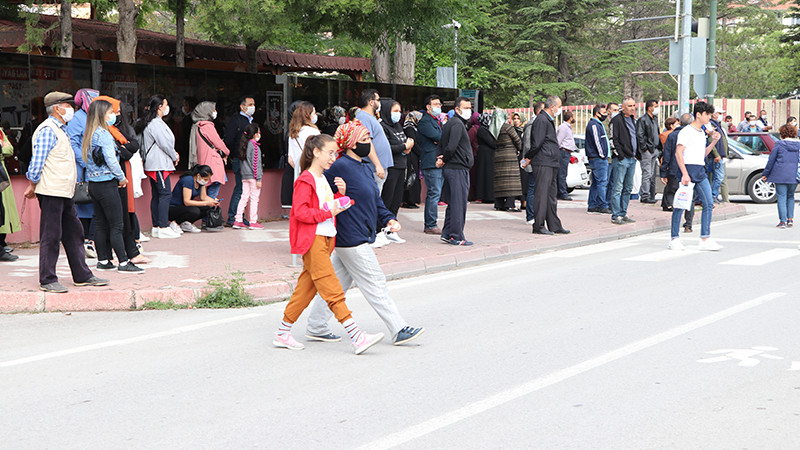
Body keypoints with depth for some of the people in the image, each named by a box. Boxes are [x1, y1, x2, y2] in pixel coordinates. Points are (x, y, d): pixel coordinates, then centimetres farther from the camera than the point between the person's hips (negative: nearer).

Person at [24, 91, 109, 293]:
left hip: (65, 192, 10)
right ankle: (47, 280, 2)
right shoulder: (47, 130, -12)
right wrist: (32, 186, -11)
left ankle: (82, 275, 19)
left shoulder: (60, 130, 19)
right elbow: (37, 161, -15)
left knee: (73, 233, 12)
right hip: (51, 192, -10)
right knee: (51, 236, -5)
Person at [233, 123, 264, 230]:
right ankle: (253, 222, 1)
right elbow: (255, 163, -15)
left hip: (245, 176, 8)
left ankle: (238, 221, 9)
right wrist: (258, 178, -14)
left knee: (244, 198, 10)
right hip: (253, 177, -8)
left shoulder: (244, 145, 12)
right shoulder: (255, 146, -12)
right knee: (254, 199, -2)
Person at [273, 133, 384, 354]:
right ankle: (357, 337, -15)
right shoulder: (305, 180, -10)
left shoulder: (324, 180, 18)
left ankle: (283, 333, 19)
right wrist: (328, 213, -20)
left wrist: (341, 193, 6)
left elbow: (331, 207, 23)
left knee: (307, 287, 11)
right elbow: (300, 212, -18)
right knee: (333, 290, -10)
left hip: (326, 239, 10)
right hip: (312, 240, -10)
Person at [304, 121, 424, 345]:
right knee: (375, 284, -4)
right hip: (351, 240, -10)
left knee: (339, 281, 15)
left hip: (361, 235, 10)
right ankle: (399, 330, 2)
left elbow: (375, 200, 18)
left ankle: (316, 327, 23)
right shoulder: (340, 167, -16)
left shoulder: (364, 169, 14)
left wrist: (388, 218, 4)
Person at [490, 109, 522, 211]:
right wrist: (518, 150, 16)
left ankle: (499, 204, 9)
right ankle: (510, 204, -10)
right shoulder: (508, 127, -8)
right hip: (510, 155, -6)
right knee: (511, 179, -5)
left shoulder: (492, 129, 7)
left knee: (499, 179, 8)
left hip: (497, 155, 6)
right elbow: (518, 141, -3)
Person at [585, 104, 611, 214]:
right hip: (598, 159, -11)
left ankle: (592, 206, 13)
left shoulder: (598, 124, 21)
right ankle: (603, 206, -9)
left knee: (596, 183, 11)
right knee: (602, 182, -10)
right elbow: (597, 141, -18)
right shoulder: (594, 125, -13)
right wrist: (602, 155, -15)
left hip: (598, 159, 11)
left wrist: (604, 156, 18)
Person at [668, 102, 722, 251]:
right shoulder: (686, 131, -6)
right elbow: (678, 153, -13)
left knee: (708, 203, -1)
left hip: (700, 172, 8)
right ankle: (674, 238, 6)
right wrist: (684, 173, -21)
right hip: (688, 168, -8)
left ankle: (705, 239, 0)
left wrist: (714, 142, 12)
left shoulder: (702, 132, 19)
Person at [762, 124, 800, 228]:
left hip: (781, 175, -4)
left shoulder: (779, 144, -5)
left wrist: (765, 174, 4)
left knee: (781, 197, 0)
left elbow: (771, 160, -3)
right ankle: (790, 219, 14)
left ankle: (783, 221, -2)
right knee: (790, 197, 19)